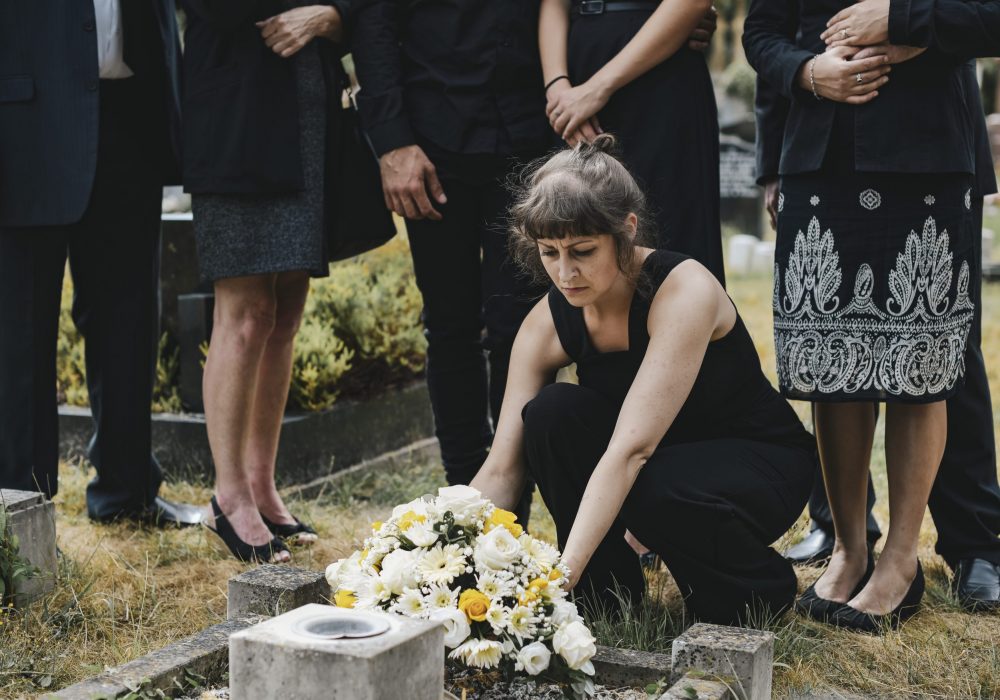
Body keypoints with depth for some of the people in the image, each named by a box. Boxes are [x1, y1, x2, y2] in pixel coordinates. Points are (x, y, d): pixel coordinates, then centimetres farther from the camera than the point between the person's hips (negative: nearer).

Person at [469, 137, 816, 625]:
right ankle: (608, 586, -5)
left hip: (759, 463, -4)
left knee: (656, 492, -36)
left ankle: (758, 584, -4)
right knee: (551, 413, -23)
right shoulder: (549, 323, -14)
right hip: (663, 454, 5)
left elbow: (631, 449, -40)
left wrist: (562, 573, -47)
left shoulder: (684, 291, -30)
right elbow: (502, 469, -16)